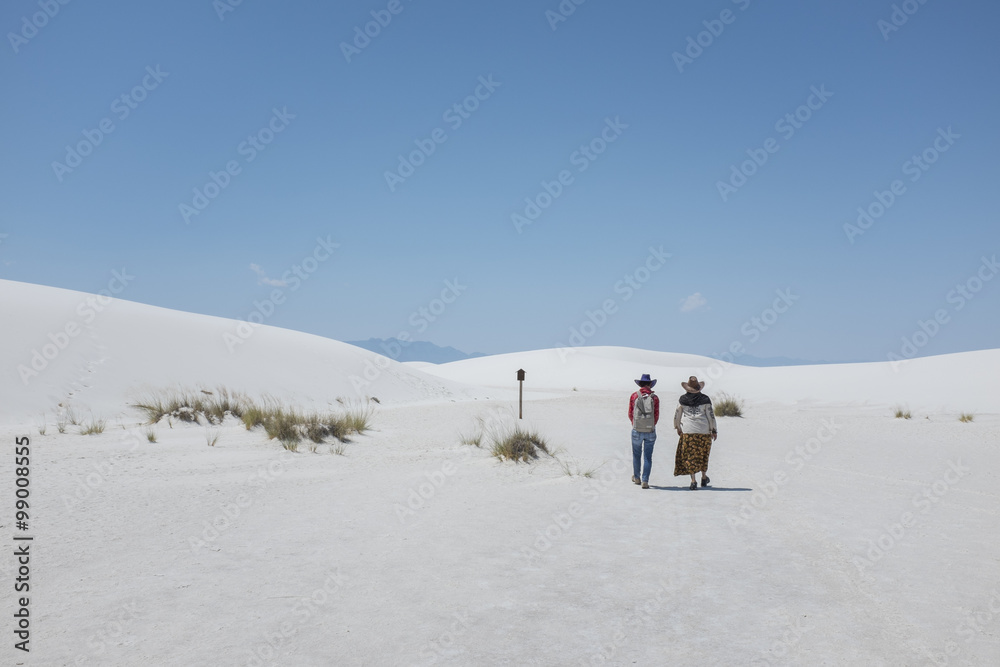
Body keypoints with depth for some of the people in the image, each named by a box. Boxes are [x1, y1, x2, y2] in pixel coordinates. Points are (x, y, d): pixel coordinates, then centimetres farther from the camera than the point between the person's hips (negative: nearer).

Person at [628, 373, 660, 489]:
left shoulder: (634, 396, -1)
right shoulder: (654, 397, -1)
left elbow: (630, 414, 4)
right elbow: (656, 416, 2)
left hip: (637, 430, 0)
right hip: (650, 431, 0)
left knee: (636, 454, 17)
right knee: (648, 456, 5)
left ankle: (636, 477, 31)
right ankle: (645, 481, 0)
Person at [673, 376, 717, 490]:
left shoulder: (682, 399, 2)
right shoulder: (705, 399, 0)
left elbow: (677, 414, 8)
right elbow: (711, 415, -1)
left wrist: (678, 427, 22)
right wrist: (714, 430, 6)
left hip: (688, 431, -1)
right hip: (704, 431, 1)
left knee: (689, 456, 2)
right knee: (703, 454, 17)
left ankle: (693, 481, -5)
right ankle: (704, 478, 29)